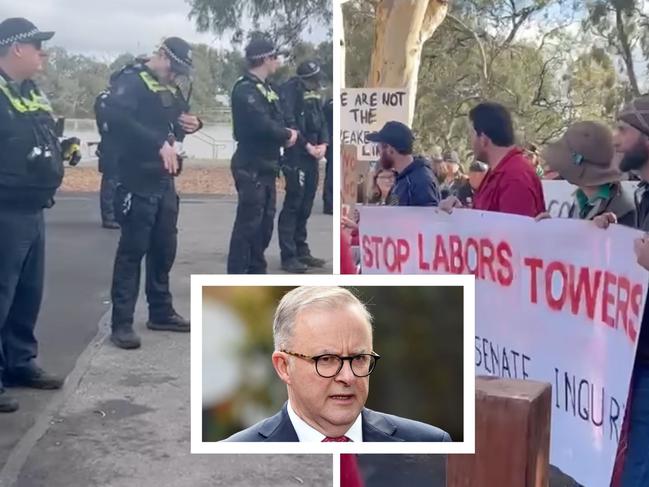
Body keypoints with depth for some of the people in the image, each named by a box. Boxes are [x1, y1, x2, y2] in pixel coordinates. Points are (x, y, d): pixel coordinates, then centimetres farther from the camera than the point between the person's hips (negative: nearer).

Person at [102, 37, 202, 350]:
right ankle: (121, 323, 0)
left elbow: (181, 118, 27)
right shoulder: (131, 81, -11)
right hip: (138, 181, -8)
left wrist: (193, 123, 1)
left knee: (165, 248, 14)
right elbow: (116, 116, -29)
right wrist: (160, 143, -35)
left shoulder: (171, 88, 14)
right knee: (132, 250, -6)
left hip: (165, 180, 8)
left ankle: (161, 312, 26)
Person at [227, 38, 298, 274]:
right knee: (248, 224, -8)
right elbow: (262, 125, -26)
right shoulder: (245, 89, -15)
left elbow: (277, 120, 16)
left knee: (265, 222, 15)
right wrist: (288, 135, -9)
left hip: (267, 166, 10)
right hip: (251, 167, -10)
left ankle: (256, 272, 27)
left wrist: (289, 133, -5)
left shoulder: (266, 88, 17)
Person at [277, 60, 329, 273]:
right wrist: (306, 145, -15)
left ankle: (302, 251, 21)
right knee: (293, 205, -7)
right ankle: (288, 256, -4)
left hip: (313, 156, 8)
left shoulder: (314, 93, 15)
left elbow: (322, 120, 15)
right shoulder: (289, 90, -9)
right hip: (296, 156, -8)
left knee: (306, 206, 12)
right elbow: (288, 122, -17)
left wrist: (323, 143, -2)